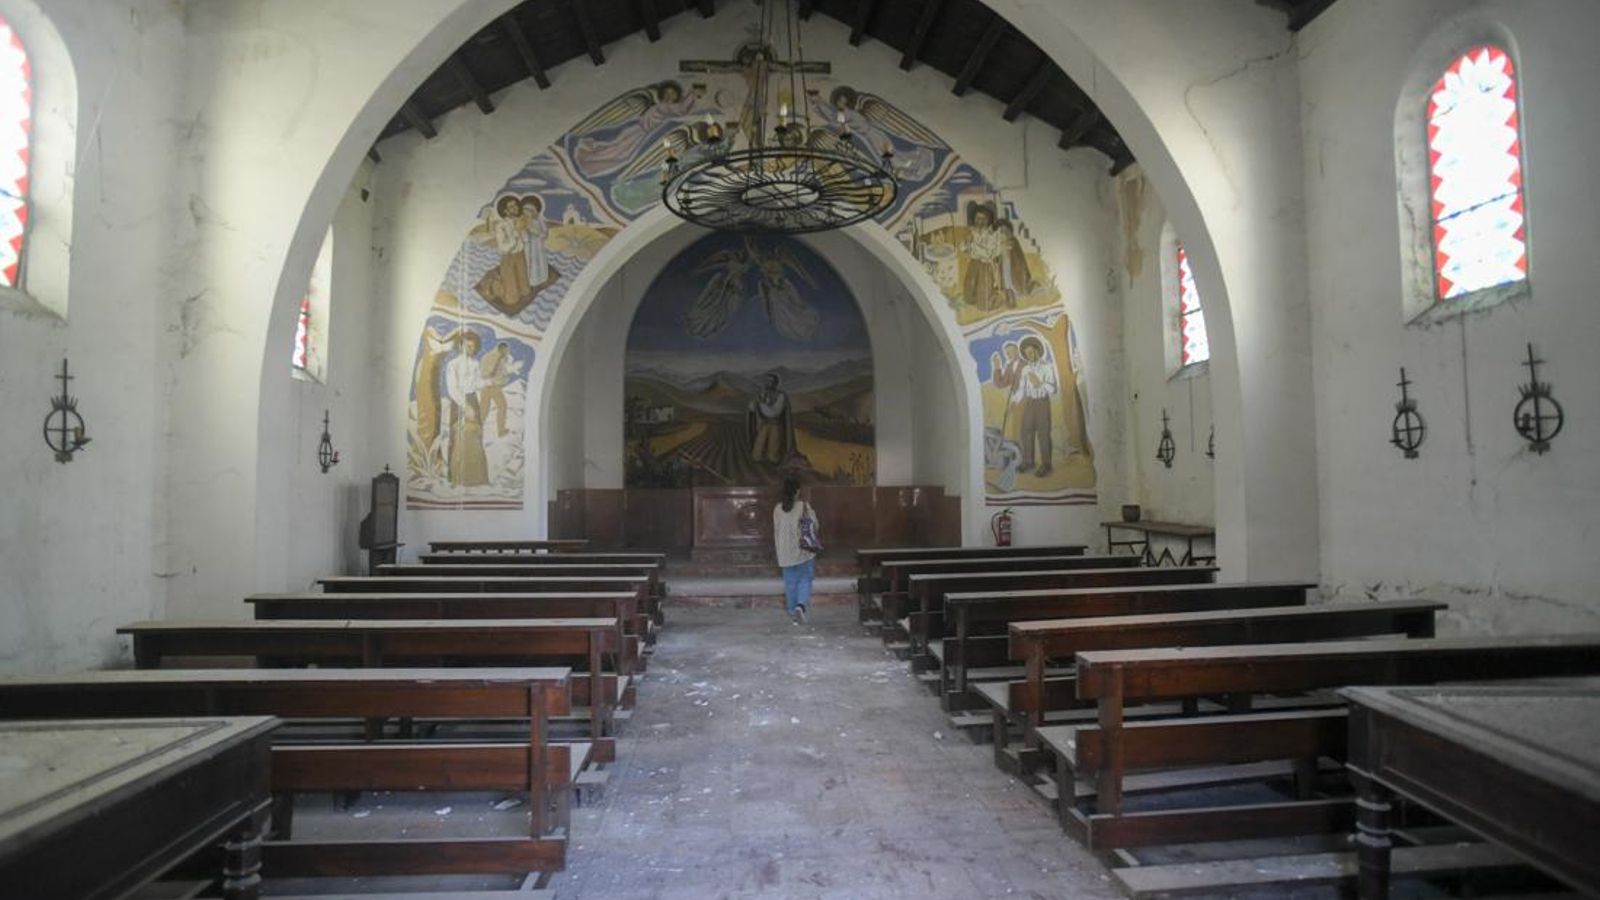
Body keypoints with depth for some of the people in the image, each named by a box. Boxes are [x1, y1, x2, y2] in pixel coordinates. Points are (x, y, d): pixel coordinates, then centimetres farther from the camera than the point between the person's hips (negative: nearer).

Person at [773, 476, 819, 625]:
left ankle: (793, 614, 14)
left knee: (790, 583, 11)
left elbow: (776, 531, 9)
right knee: (805, 580, 5)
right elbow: (815, 527, -6)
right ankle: (801, 605, -17)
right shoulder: (804, 506, -9)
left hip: (785, 553, 3)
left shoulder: (777, 509, 2)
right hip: (803, 551, -3)